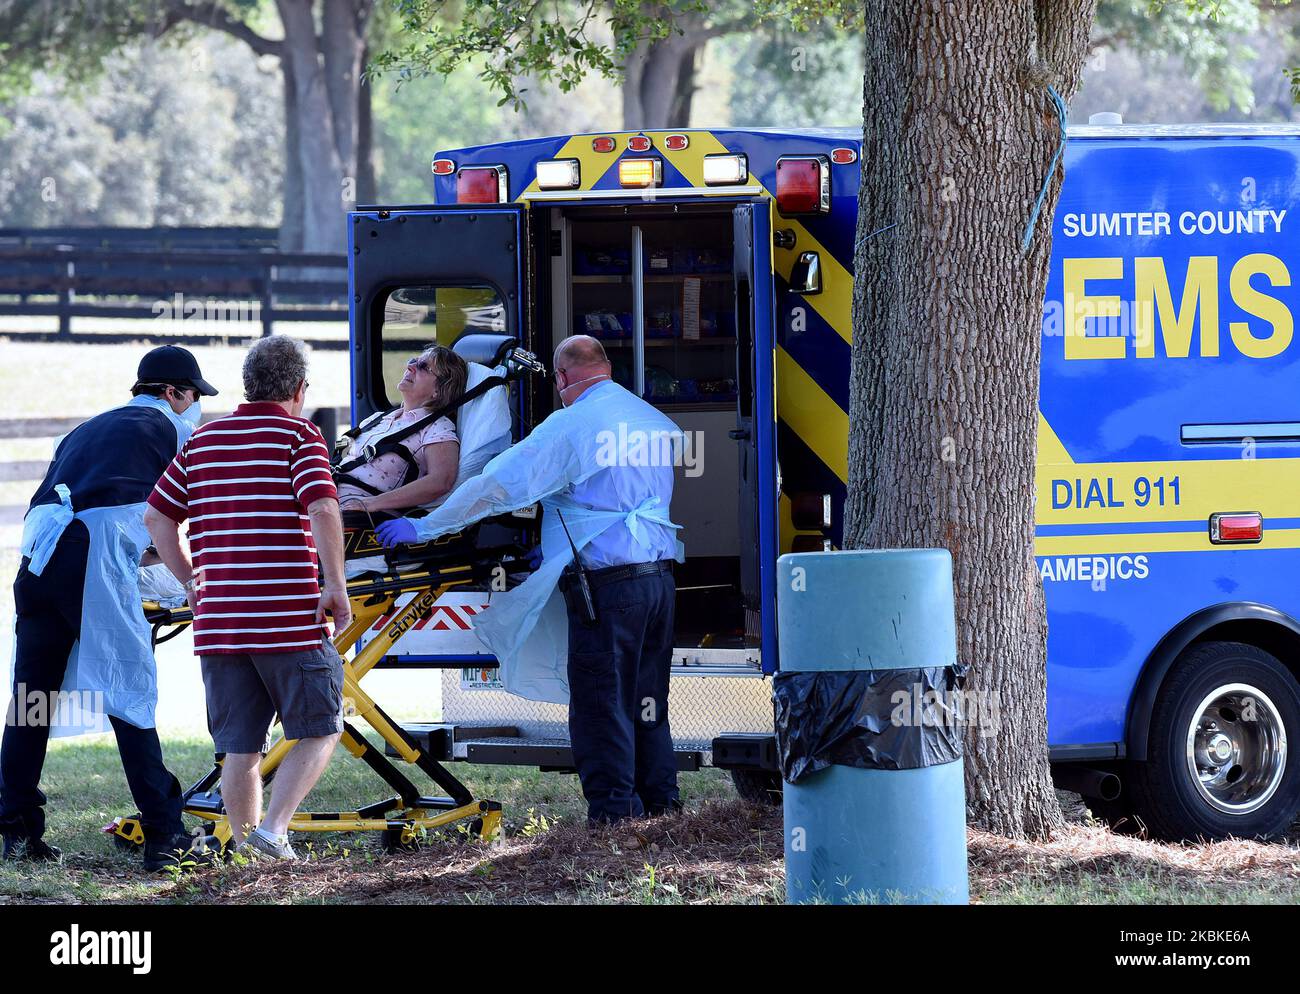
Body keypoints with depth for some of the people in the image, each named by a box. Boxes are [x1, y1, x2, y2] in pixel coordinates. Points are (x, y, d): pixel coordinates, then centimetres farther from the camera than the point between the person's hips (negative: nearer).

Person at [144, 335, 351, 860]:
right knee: (320, 731, 7)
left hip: (217, 621, 5)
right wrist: (335, 586, -11)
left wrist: (191, 581, 18)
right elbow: (322, 511, -17)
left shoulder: (202, 441, 13)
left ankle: (244, 843, 16)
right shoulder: (299, 436, -3)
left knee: (240, 749, 13)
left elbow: (156, 517, 12)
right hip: (291, 620, -5)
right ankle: (273, 829, -9)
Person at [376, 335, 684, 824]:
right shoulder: (656, 422, 14)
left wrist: (424, 527, 1)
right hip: (660, 577, 7)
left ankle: (614, 807, -1)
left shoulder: (570, 426, -8)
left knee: (599, 707, -1)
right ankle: (660, 800, 19)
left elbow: (496, 486, -9)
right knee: (647, 703, 15)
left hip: (606, 583, -7)